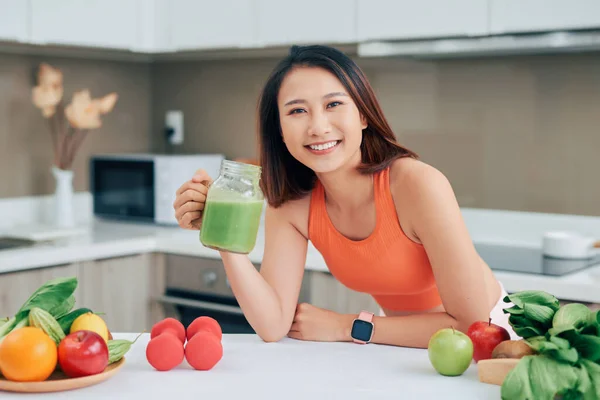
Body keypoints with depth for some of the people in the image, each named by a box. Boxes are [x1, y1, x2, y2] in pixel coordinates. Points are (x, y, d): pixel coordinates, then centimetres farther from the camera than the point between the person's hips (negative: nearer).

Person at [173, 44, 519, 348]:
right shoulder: (290, 203, -14)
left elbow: (472, 323, -27)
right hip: (401, 349, 2)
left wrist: (349, 327, -21)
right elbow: (274, 325, -19)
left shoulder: (417, 184, -29)